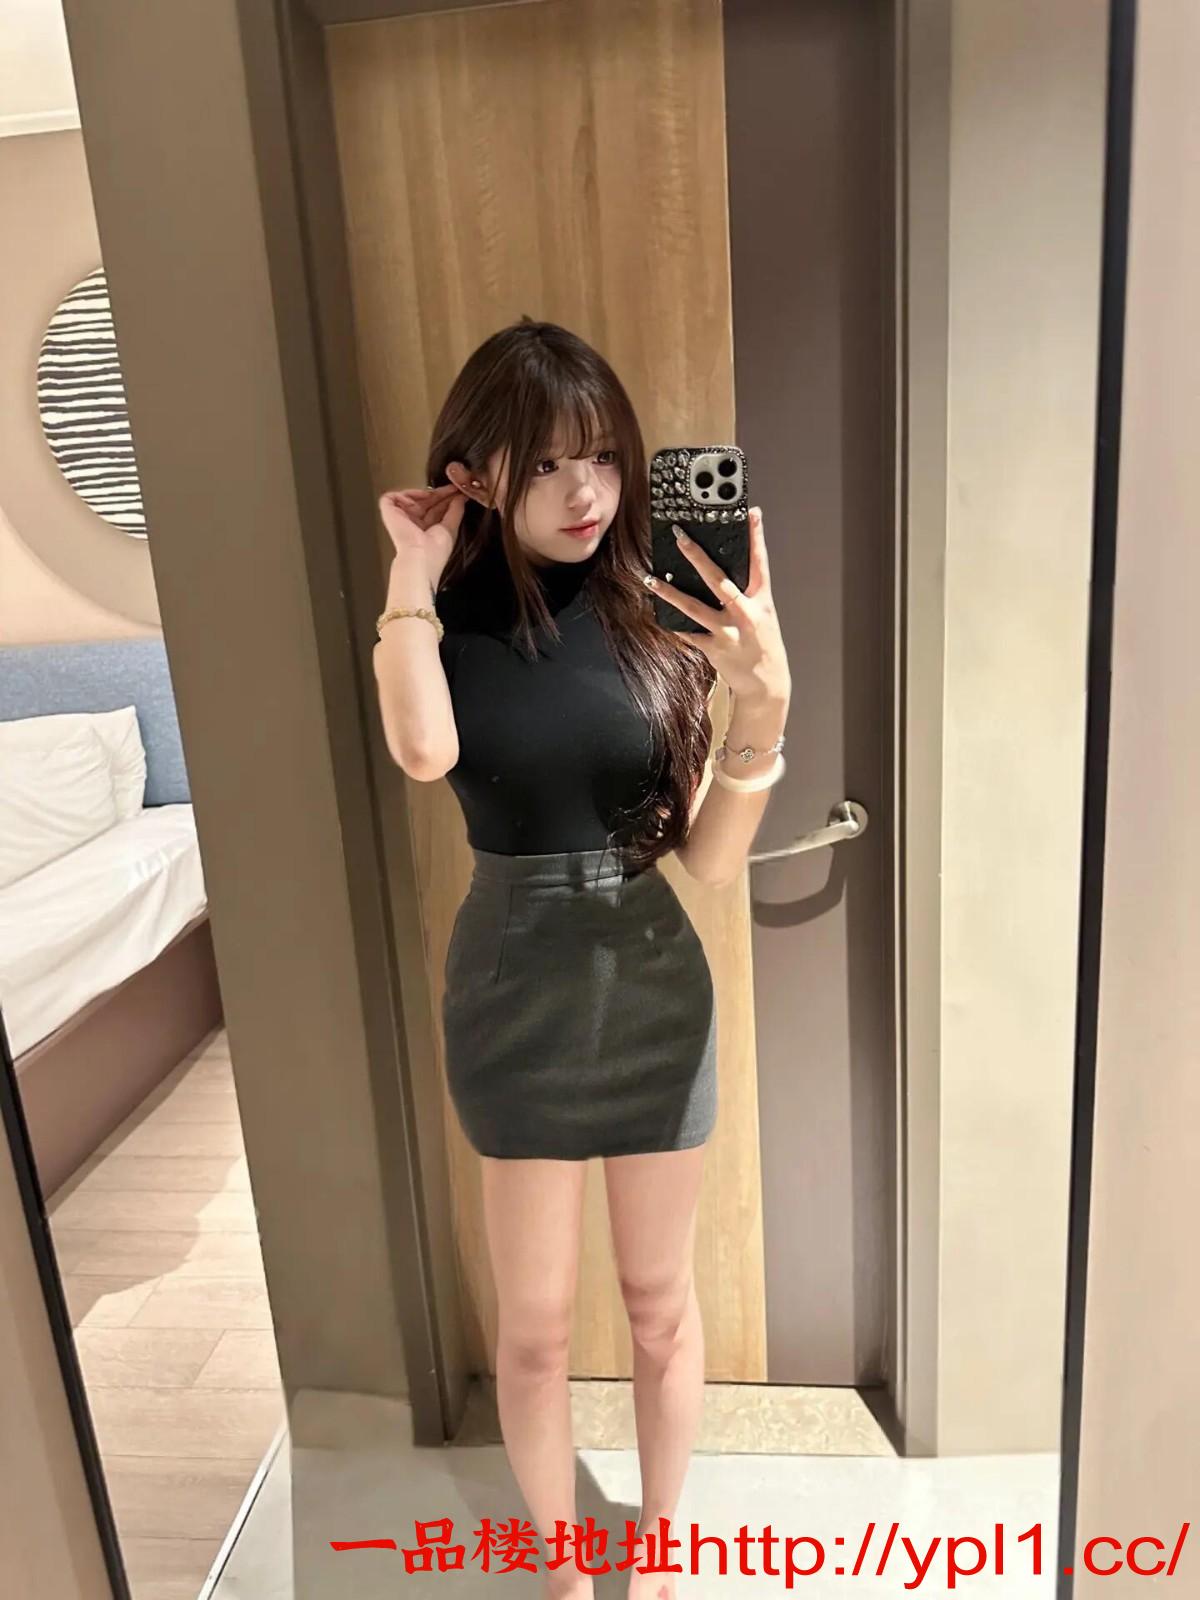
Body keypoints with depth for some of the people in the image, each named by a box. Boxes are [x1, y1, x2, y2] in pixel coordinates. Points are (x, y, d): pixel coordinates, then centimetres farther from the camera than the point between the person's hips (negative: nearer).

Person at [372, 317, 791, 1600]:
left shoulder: (661, 613, -7)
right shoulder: (447, 611, -6)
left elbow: (713, 858, -12)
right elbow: (424, 751, -29)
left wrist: (764, 704, -27)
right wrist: (414, 574, -19)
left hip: (655, 982, 1)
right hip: (514, 989, 0)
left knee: (660, 1296, 19)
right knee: (534, 1321, 15)